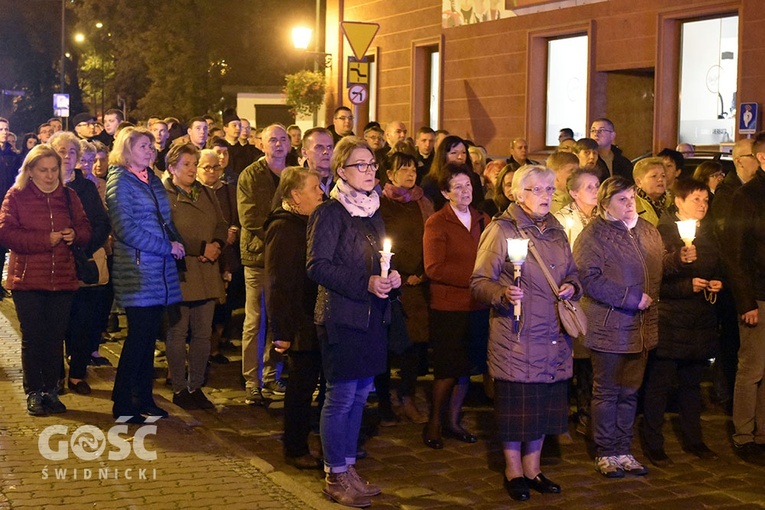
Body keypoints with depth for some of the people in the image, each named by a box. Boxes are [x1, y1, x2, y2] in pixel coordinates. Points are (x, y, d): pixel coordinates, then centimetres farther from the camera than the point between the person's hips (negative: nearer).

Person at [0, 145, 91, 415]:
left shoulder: (68, 196, 9)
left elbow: (85, 229, 14)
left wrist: (75, 234, -10)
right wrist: (46, 239, -17)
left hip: (62, 279, 3)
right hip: (27, 279, -3)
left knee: (56, 337, 7)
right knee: (32, 338, 2)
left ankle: (51, 390, 18)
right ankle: (33, 393, 12)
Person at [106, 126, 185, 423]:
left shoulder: (153, 180, 16)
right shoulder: (119, 182, -7)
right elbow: (126, 229, -16)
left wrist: (177, 242, 1)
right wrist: (167, 247, -14)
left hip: (160, 271, 7)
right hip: (137, 272, -7)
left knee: (148, 337, 11)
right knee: (139, 337, -6)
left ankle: (144, 399, 19)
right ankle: (122, 405, 3)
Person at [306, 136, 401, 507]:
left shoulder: (373, 213, 14)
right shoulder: (330, 213, -9)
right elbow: (318, 266, -17)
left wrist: (391, 278, -1)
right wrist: (365, 284, -22)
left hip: (373, 318, 7)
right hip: (342, 318, -7)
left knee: (359, 395, 12)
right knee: (341, 396, -2)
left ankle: (348, 467, 23)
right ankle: (335, 476, 8)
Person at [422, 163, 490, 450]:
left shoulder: (482, 221, 13)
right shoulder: (436, 224, -6)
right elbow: (434, 269, -14)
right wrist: (473, 277, -17)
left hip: (477, 305, 6)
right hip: (449, 308, -5)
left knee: (465, 368, 11)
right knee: (449, 369, 0)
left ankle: (452, 421, 24)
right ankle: (434, 423, 16)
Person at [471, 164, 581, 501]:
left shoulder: (556, 231, 15)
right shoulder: (501, 230, -5)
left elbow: (571, 274, 25)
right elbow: (480, 281, -8)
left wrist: (572, 288, 3)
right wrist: (503, 293, -27)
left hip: (553, 338, 6)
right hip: (515, 337, -6)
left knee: (544, 406, 11)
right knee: (515, 406, 0)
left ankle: (532, 468, 25)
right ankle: (513, 471, 16)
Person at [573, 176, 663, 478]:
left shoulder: (647, 231, 12)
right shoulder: (593, 235, -8)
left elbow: (659, 269, 19)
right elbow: (590, 279, -17)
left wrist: (650, 299, 3)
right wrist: (632, 298, -17)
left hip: (641, 326, 6)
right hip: (608, 326, -6)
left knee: (630, 392, 12)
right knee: (607, 392, 4)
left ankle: (623, 451, 23)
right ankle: (606, 454, 14)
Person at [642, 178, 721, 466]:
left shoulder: (709, 234, 14)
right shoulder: (661, 232, -9)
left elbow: (716, 270, 25)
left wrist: (715, 285, 5)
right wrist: (688, 286, -23)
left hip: (701, 321, 7)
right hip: (668, 321, -6)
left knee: (692, 382, 15)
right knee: (659, 383, -2)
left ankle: (693, 439, 26)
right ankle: (653, 444, 7)